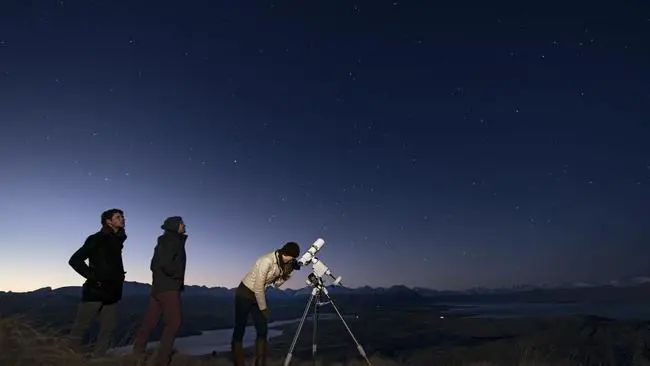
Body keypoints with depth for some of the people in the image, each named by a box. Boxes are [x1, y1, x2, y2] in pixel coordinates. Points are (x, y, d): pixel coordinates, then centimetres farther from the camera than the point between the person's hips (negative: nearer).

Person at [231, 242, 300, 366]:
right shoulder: (267, 261, -29)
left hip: (258, 295, 8)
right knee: (239, 330, -1)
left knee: (262, 330, 5)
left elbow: (276, 283, 3)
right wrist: (263, 308, -12)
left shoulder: (281, 263, -4)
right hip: (245, 294, -8)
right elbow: (258, 287, -24)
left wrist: (287, 273, -15)